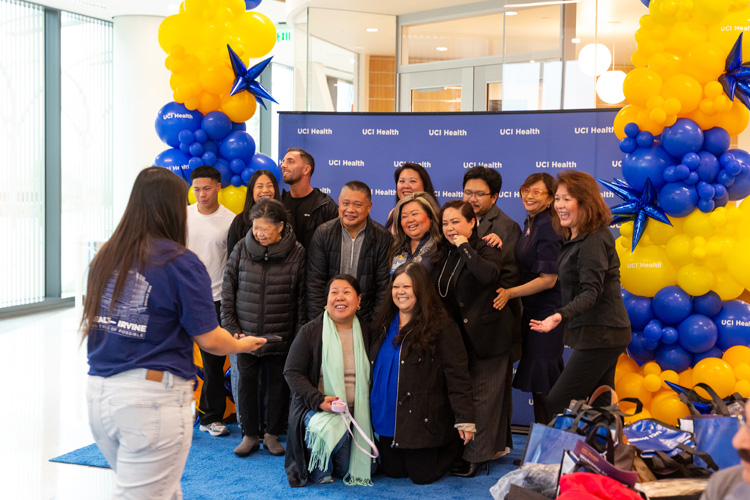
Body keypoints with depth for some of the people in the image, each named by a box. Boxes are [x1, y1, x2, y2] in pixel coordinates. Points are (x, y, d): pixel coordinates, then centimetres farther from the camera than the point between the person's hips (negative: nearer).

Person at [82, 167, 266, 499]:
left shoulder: (105, 257, 7)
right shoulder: (181, 264, -10)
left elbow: (91, 322, 16)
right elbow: (209, 340, -9)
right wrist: (243, 344, 11)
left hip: (98, 394, 6)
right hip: (152, 396, -6)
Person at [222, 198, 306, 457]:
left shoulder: (297, 254, -6)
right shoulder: (242, 249, -2)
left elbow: (302, 298, -2)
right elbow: (228, 289, 4)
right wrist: (231, 327, -2)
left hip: (281, 336, -1)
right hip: (245, 333, 1)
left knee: (278, 385, 9)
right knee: (246, 384, 8)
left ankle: (272, 433, 27)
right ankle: (250, 434, 23)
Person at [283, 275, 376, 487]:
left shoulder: (366, 333, 5)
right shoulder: (310, 332, -6)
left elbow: (373, 374, 16)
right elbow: (292, 372, -7)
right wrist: (319, 400, -20)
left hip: (357, 412, 4)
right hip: (317, 409, -4)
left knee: (357, 471, 0)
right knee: (329, 430, -37)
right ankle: (318, 469, -5)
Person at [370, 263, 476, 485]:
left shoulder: (440, 326, -13)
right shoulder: (385, 322, 7)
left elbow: (457, 375, -15)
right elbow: (374, 367, 16)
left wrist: (465, 420, -18)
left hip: (422, 419, -6)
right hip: (387, 419, 6)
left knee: (421, 475, 2)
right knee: (393, 472, 14)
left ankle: (455, 444, 26)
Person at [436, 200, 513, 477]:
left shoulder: (486, 249, -10)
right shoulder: (447, 254, 10)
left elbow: (489, 275, -33)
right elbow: (442, 293, 18)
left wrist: (465, 247, -24)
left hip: (487, 333, -7)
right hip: (459, 333, 8)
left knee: (481, 394, -3)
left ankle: (476, 455, 5)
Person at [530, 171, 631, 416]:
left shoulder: (594, 241, -17)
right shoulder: (576, 239, 15)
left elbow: (591, 291, -27)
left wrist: (561, 315, -41)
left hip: (600, 335, -11)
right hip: (599, 334, 11)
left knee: (557, 404, -11)